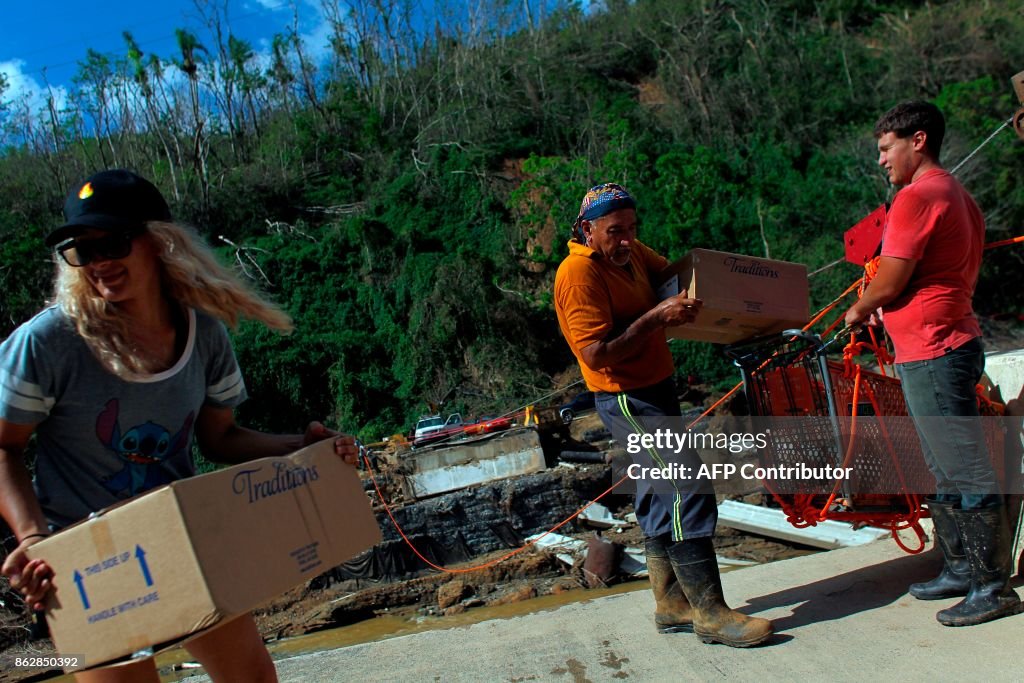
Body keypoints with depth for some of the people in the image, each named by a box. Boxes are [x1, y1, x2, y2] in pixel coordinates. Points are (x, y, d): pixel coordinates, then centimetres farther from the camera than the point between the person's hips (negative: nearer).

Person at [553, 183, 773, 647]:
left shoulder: (632, 252, 7)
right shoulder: (578, 273, -19)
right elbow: (596, 353, -24)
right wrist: (656, 318, -26)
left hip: (656, 389, 10)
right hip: (626, 399, -10)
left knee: (660, 496, 13)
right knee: (687, 490, -13)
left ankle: (671, 604, 24)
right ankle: (709, 612, -6)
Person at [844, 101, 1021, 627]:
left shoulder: (917, 197, -14)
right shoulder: (958, 196, 18)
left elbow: (887, 286, -17)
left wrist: (858, 311, 4)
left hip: (932, 352, -11)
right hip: (949, 343, 11)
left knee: (966, 471, -4)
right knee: (945, 471, 16)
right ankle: (960, 569, 26)